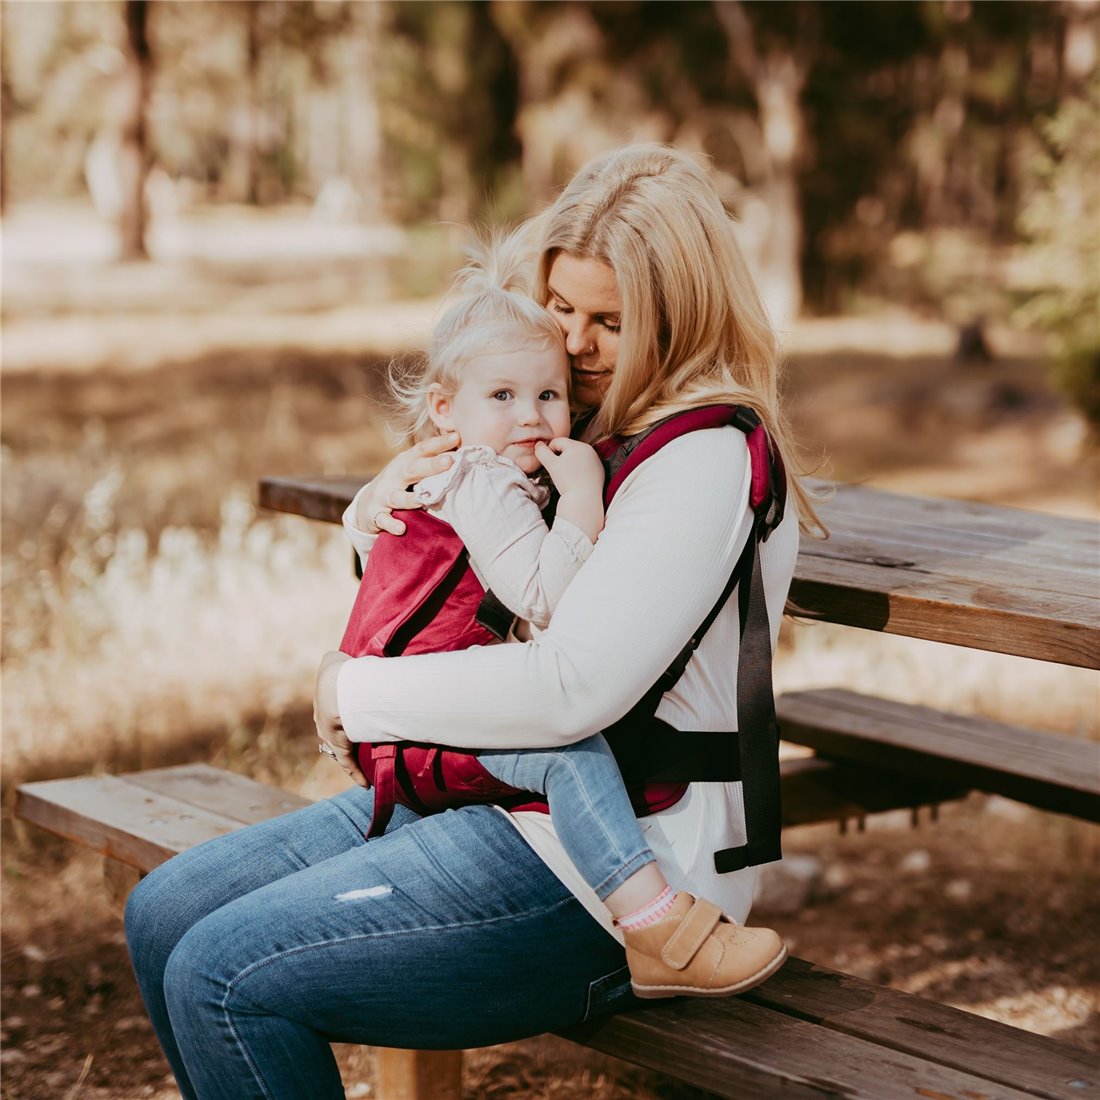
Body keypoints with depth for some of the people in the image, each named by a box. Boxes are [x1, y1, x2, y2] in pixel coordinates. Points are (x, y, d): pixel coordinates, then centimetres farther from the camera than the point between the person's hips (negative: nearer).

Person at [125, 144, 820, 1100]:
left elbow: (575, 688, -27)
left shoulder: (710, 455, -16)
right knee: (165, 915, 5)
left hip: (603, 867, -10)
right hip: (491, 798, 10)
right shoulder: (591, 426, 14)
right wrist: (388, 498, 3)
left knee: (225, 977, -18)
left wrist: (357, 692, -13)